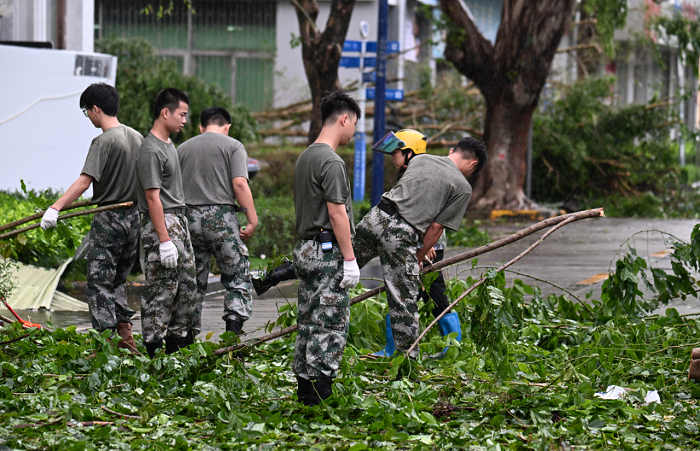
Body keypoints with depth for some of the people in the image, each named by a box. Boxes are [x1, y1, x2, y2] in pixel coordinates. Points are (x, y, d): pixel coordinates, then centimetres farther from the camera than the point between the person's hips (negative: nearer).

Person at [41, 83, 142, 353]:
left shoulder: (103, 142, -15)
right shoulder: (137, 137, 8)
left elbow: (84, 181, -24)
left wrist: (56, 208, -28)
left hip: (109, 220, -7)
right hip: (135, 218, 7)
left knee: (100, 284, -1)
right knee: (118, 281, 18)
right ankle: (126, 338, 13)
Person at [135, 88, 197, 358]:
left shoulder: (168, 145, 16)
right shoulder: (151, 151, -16)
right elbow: (153, 198, -20)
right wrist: (164, 240, -22)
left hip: (179, 222, 10)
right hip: (161, 224, -10)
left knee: (187, 290, 12)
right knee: (161, 293, -7)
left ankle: (178, 352, 19)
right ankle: (153, 354, -3)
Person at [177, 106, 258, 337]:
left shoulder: (183, 148, 15)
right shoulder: (233, 146, 2)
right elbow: (240, 184, -10)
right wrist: (253, 220, -9)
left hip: (189, 217, 4)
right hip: (221, 216, -4)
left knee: (194, 282, 10)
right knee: (238, 277, 3)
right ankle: (233, 332, -13)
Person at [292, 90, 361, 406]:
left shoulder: (304, 158, 15)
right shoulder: (331, 162, -15)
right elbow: (336, 214, -18)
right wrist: (349, 259, -16)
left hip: (306, 249, 9)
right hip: (328, 251, -9)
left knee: (309, 324, 12)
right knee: (331, 324, -7)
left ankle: (305, 389, 15)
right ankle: (319, 395, -9)